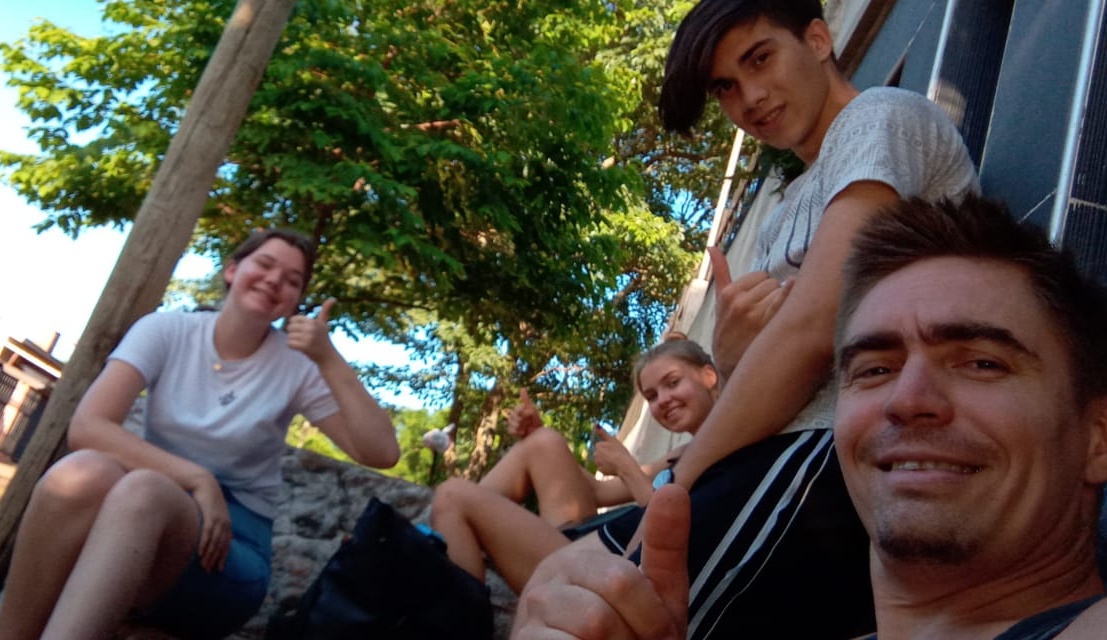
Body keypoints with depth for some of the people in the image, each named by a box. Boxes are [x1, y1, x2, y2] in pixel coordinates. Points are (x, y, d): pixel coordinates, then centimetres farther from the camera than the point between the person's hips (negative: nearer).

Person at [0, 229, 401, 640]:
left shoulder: (298, 367, -2)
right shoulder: (167, 331, 0)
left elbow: (382, 453, -10)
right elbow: (86, 427, -12)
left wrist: (329, 360, -20)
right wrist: (198, 480, -23)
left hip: (229, 550, -1)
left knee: (142, 492, -35)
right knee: (81, 474, -33)